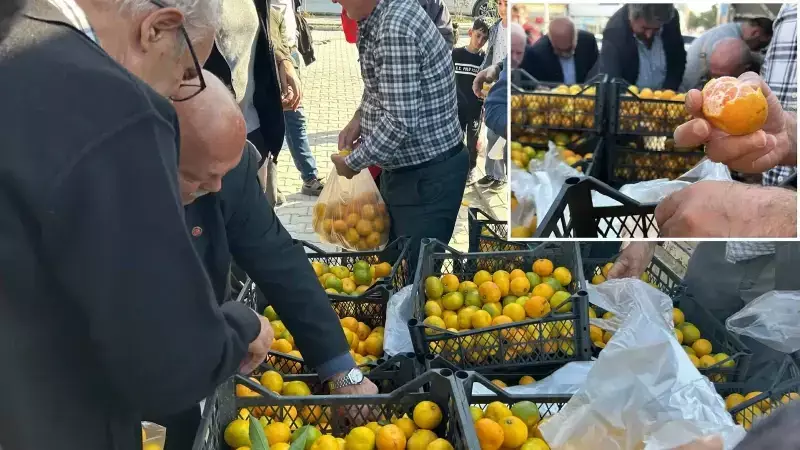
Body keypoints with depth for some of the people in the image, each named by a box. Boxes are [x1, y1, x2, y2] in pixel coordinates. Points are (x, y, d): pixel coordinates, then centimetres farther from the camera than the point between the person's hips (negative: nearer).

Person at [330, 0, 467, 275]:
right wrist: (360, 118, 4)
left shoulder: (396, 29, -26)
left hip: (428, 176, -10)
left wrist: (352, 162, -15)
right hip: (403, 167, 10)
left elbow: (400, 122, -28)